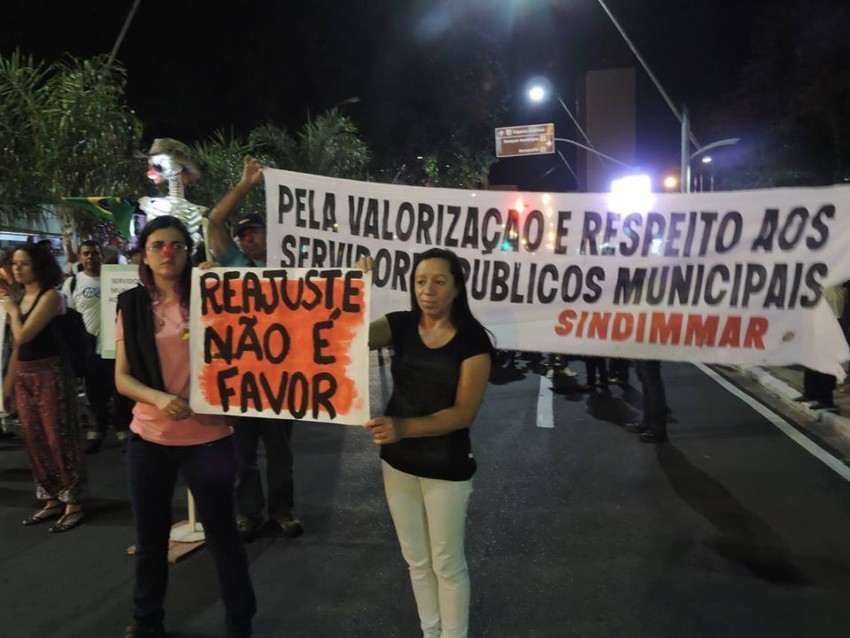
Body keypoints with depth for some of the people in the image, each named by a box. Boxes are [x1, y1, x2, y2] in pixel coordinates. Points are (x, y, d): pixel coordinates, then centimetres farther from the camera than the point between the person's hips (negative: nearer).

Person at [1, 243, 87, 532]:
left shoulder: (50, 296, -11)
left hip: (49, 374, -8)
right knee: (34, 440, 13)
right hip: (24, 376, 8)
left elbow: (24, 335, -19)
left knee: (59, 438, -3)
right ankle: (51, 501, 25)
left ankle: (73, 505, 6)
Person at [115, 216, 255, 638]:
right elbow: (121, 377, 0)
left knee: (222, 534, 7)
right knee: (150, 537, 15)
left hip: (207, 437, -2)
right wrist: (159, 398, -18)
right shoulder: (132, 305, 2)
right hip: (149, 437, 2)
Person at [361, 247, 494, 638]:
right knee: (416, 560, 22)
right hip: (398, 462, 4)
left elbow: (463, 413, -20)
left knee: (447, 564, 13)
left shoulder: (472, 339, -15)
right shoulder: (400, 326, -5)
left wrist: (404, 427, -33)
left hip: (446, 467, -4)